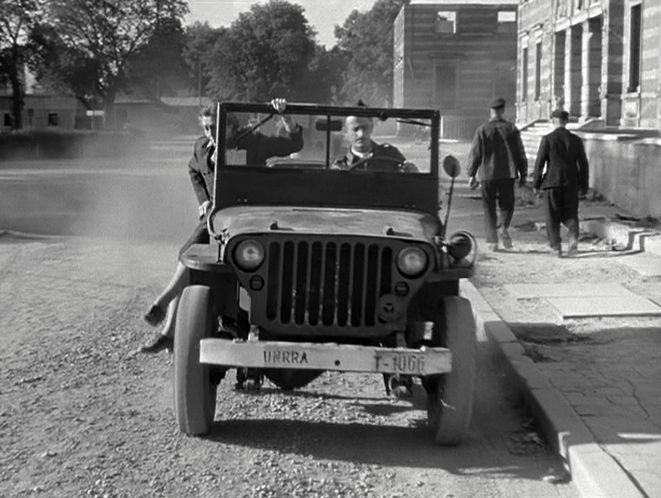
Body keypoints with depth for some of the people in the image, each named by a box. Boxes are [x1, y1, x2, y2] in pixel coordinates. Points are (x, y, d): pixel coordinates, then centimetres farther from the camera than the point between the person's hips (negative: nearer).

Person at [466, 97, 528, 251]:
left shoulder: (482, 130, -2)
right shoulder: (511, 129, 2)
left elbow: (474, 154, -3)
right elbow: (520, 153, 4)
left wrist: (471, 175, 3)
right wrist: (523, 174, 10)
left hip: (488, 175, -1)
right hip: (508, 174, 1)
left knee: (489, 208, 8)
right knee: (507, 205, 11)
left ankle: (492, 240, 3)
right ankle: (503, 227, -18)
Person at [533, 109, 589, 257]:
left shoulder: (547, 139, -6)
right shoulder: (576, 140, 3)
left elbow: (539, 163, -6)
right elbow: (583, 164, 5)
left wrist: (536, 184, 4)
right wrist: (584, 186, 12)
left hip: (552, 183, -2)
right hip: (571, 184, 2)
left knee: (553, 217, 8)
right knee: (570, 214, 11)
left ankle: (556, 246, 6)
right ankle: (573, 238, -13)